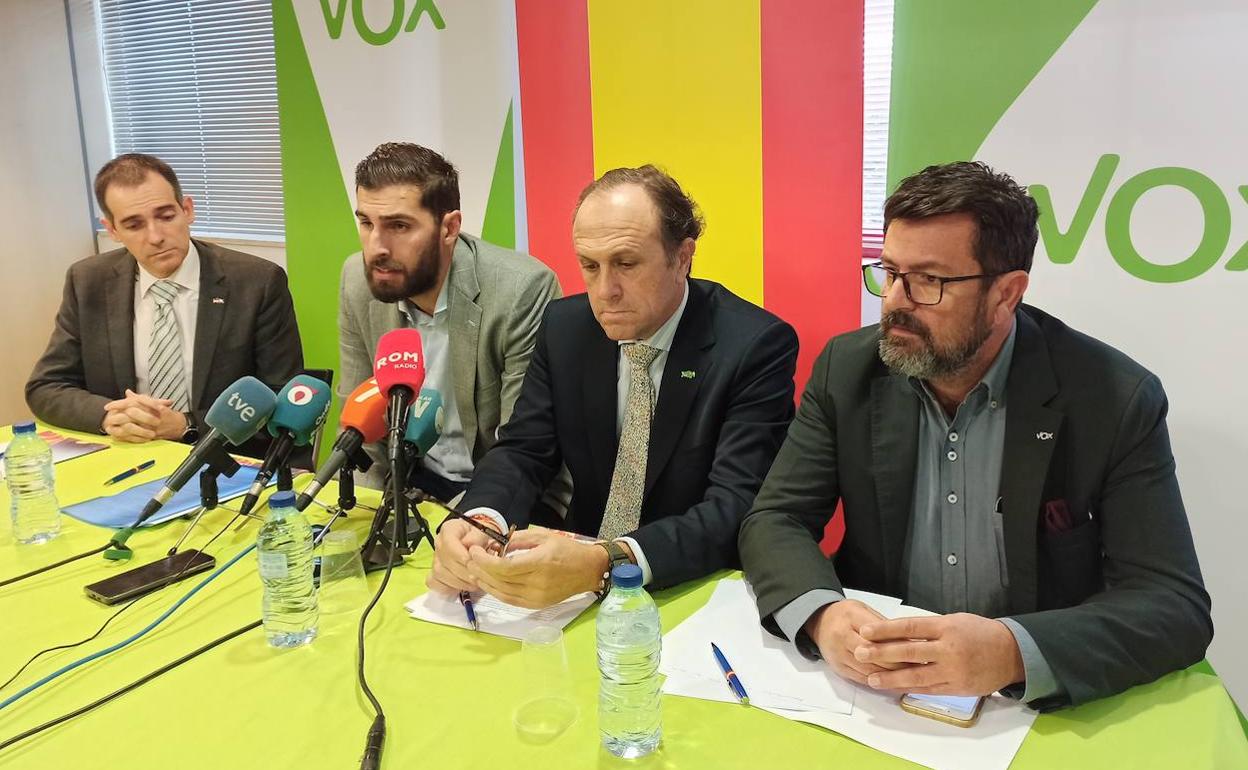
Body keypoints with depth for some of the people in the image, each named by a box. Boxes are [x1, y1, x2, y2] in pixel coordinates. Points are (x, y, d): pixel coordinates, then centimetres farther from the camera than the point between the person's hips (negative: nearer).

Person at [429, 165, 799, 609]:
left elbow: (737, 507, -22)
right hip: (577, 567, 4)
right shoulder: (565, 327, 0)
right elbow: (523, 450, 2)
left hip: (696, 589, -3)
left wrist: (604, 563, -39)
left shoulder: (758, 345, -15)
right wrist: (480, 521, -22)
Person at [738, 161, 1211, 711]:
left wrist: (1013, 652, -32)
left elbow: (1177, 605, -14)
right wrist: (821, 614, -27)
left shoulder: (1115, 398, -11)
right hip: (868, 694, 2)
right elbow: (774, 520, -6)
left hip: (1034, 707, -1)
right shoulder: (848, 369, -4)